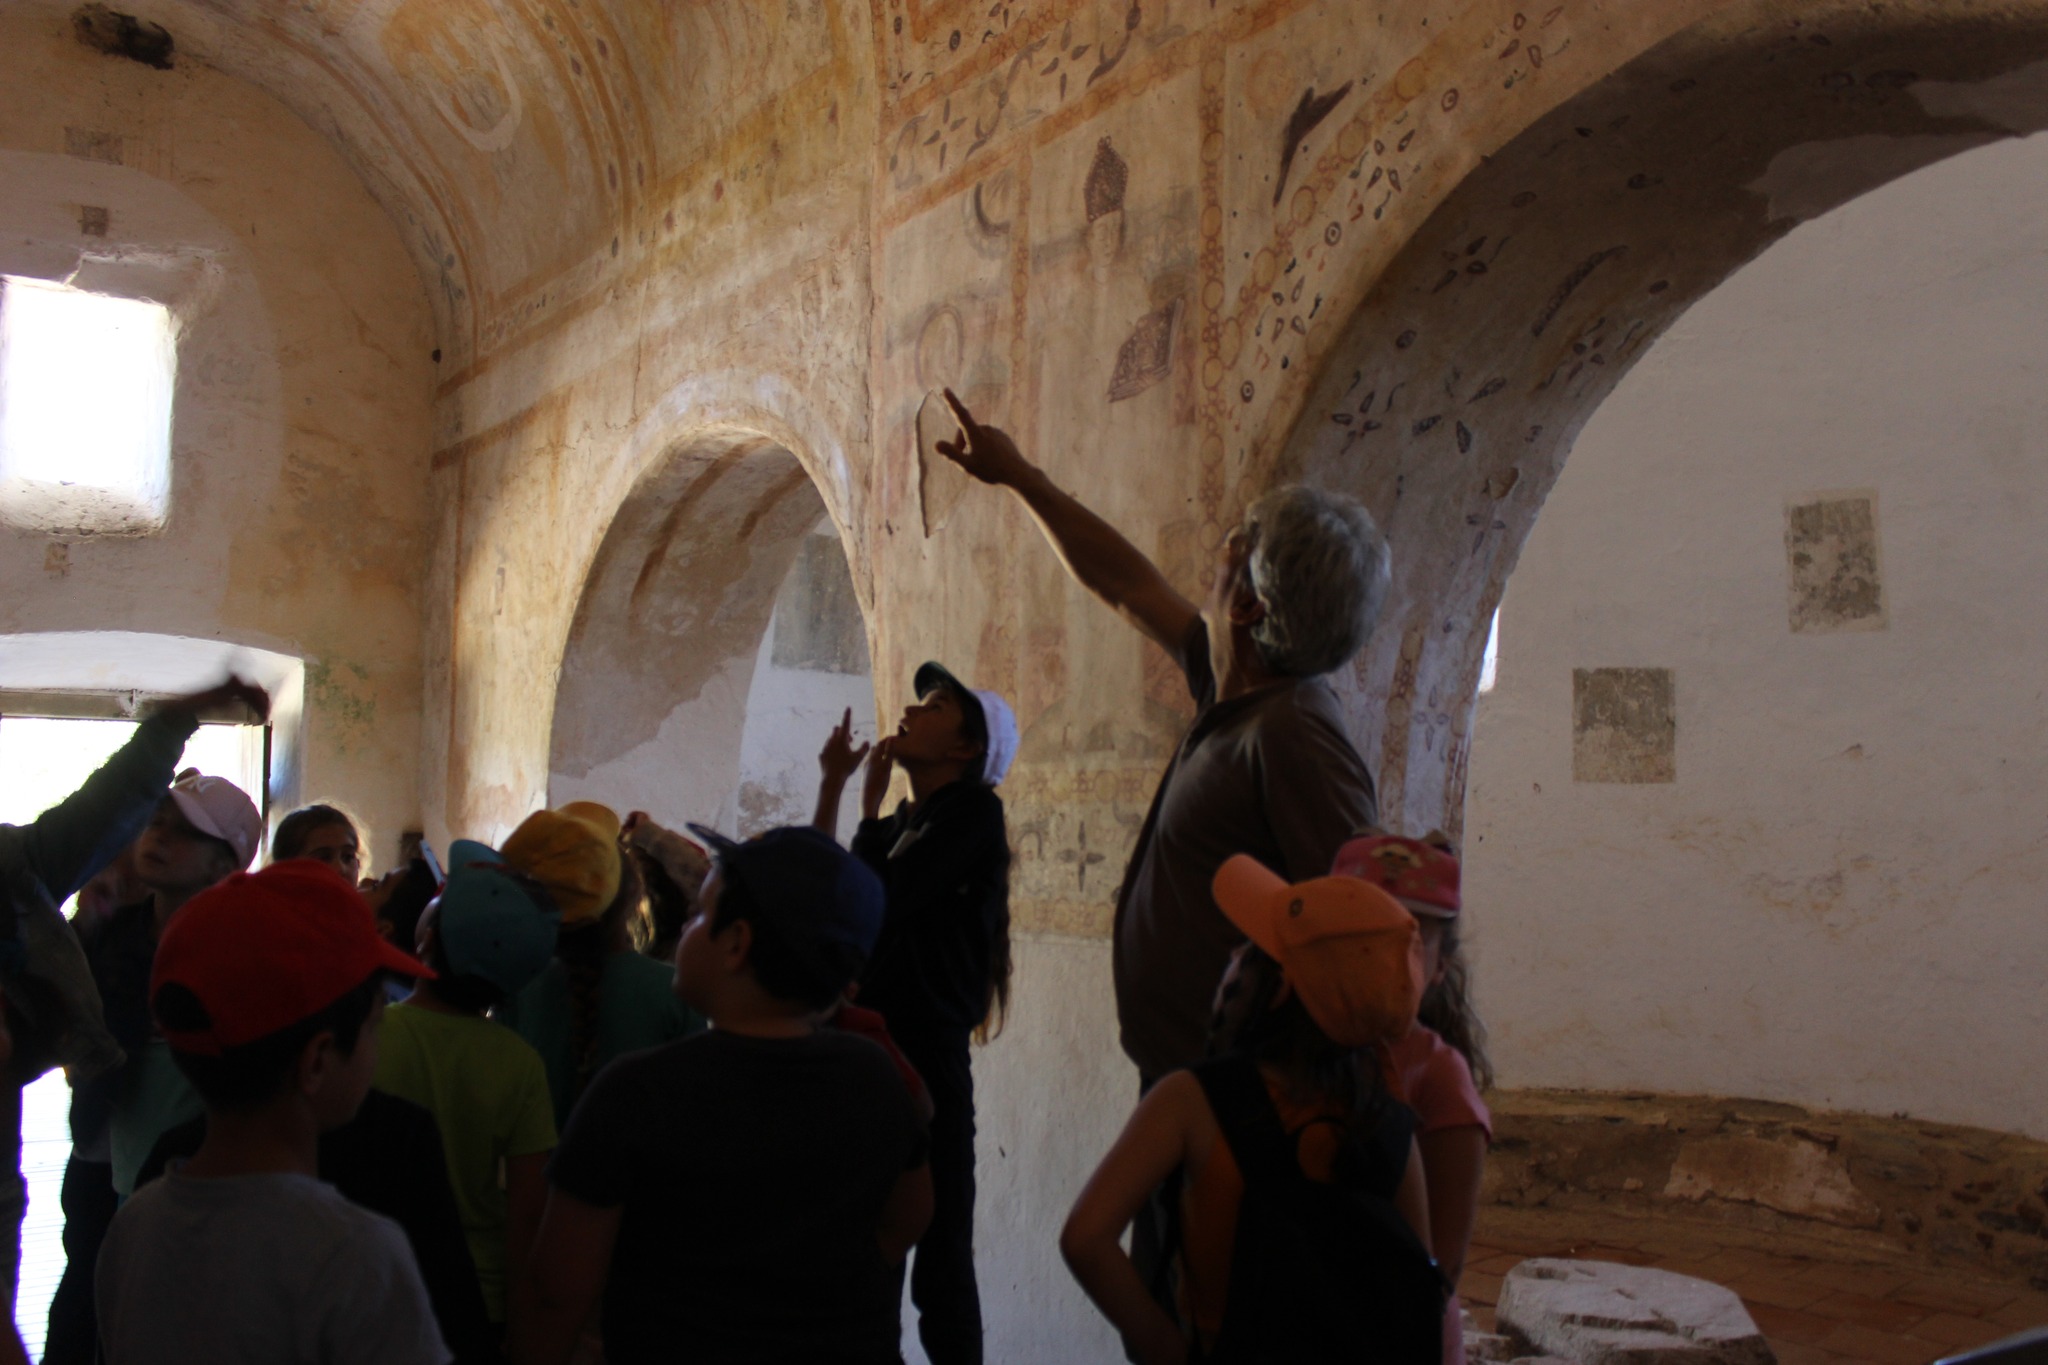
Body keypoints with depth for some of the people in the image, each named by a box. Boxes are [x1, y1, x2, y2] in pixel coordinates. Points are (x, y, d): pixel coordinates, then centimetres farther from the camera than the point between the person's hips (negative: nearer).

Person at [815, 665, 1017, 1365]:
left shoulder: (972, 812, -7)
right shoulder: (899, 824, 15)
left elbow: (879, 905, -15)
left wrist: (870, 804, -2)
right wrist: (832, 782, 8)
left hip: (926, 1056, -7)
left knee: (939, 1256, 1)